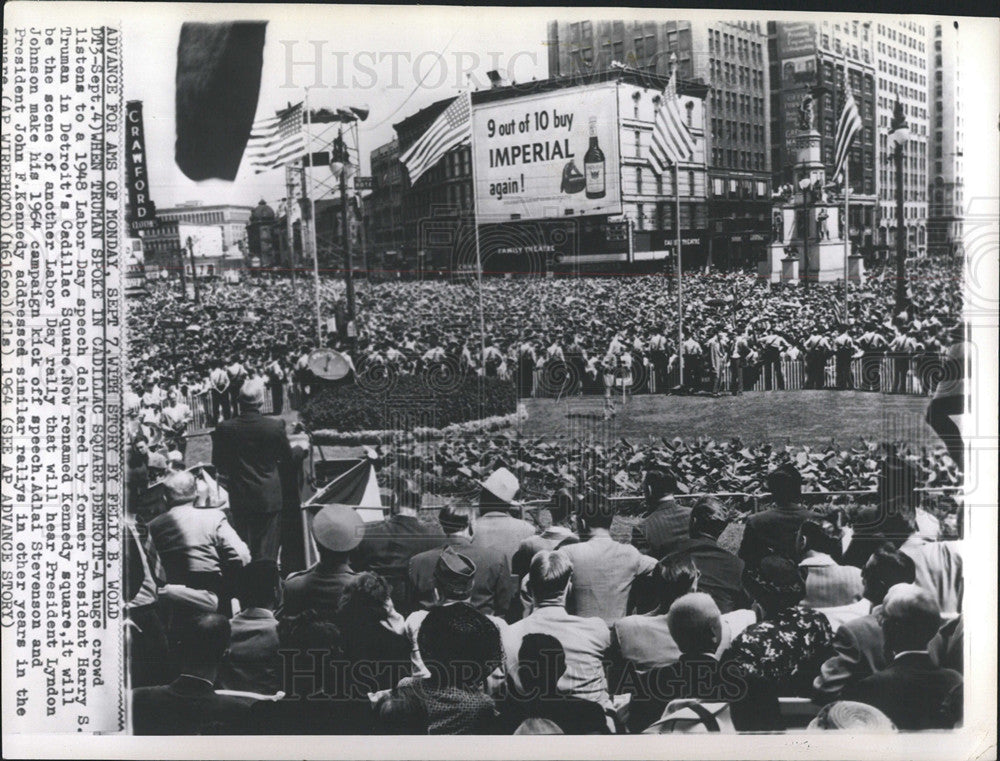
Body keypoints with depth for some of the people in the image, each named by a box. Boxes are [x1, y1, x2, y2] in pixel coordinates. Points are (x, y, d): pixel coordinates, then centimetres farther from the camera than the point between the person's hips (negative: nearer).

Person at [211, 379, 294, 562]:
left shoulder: (224, 428, -12)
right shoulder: (276, 426, -14)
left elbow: (218, 463, 1)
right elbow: (288, 459, 0)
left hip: (240, 498, 1)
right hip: (270, 497, -1)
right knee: (267, 551, 7)